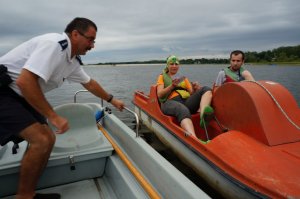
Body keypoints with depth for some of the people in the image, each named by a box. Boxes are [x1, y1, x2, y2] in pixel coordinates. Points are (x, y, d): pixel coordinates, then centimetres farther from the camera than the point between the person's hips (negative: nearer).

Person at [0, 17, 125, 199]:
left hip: (20, 97, 10)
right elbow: (24, 82, -31)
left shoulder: (72, 61, 7)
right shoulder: (54, 43, -22)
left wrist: (112, 100, 30)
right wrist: (53, 117, -26)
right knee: (41, 140, -19)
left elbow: (89, 83, 22)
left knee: (48, 138, 5)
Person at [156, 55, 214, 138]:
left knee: (206, 89, -19)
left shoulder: (183, 78, 31)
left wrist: (195, 89, -4)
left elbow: (192, 93, 19)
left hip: (187, 101, 5)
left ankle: (203, 114, -49)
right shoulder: (162, 77, 21)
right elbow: (159, 94, 5)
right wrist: (172, 86, -9)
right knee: (183, 111, -40)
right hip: (170, 102, -4)